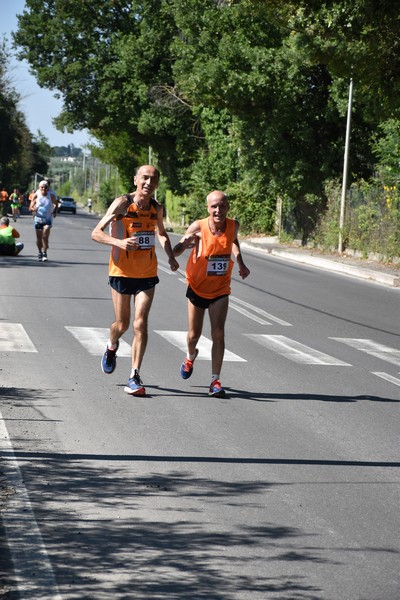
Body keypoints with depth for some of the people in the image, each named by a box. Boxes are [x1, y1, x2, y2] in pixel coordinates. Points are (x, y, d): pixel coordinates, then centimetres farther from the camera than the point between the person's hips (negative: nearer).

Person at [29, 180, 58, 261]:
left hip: (48, 219, -1)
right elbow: (30, 208, -3)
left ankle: (45, 253, -9)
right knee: (39, 237, 6)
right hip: (38, 218, 1)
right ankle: (40, 253, 26)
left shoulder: (51, 196, -4)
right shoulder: (36, 196, -5)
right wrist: (34, 209, -24)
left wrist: (55, 211, 1)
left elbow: (56, 204, 15)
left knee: (45, 236, -16)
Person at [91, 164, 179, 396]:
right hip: (122, 272, -2)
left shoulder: (157, 208, 2)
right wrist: (119, 242, -32)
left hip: (147, 274, 2)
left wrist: (170, 256, 5)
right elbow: (96, 233, -14)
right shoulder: (123, 203, -12)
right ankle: (112, 347, 43)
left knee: (141, 324, -9)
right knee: (122, 324, 7)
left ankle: (135, 377, -5)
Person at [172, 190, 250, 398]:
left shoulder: (233, 226, -11)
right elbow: (176, 251, -16)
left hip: (220, 291, 1)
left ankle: (215, 381, -6)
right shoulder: (198, 228, -20)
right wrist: (185, 244, -39)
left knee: (218, 334, -12)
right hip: (197, 288, -1)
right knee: (194, 335, 12)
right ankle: (190, 356, 47)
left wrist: (241, 264, 4)